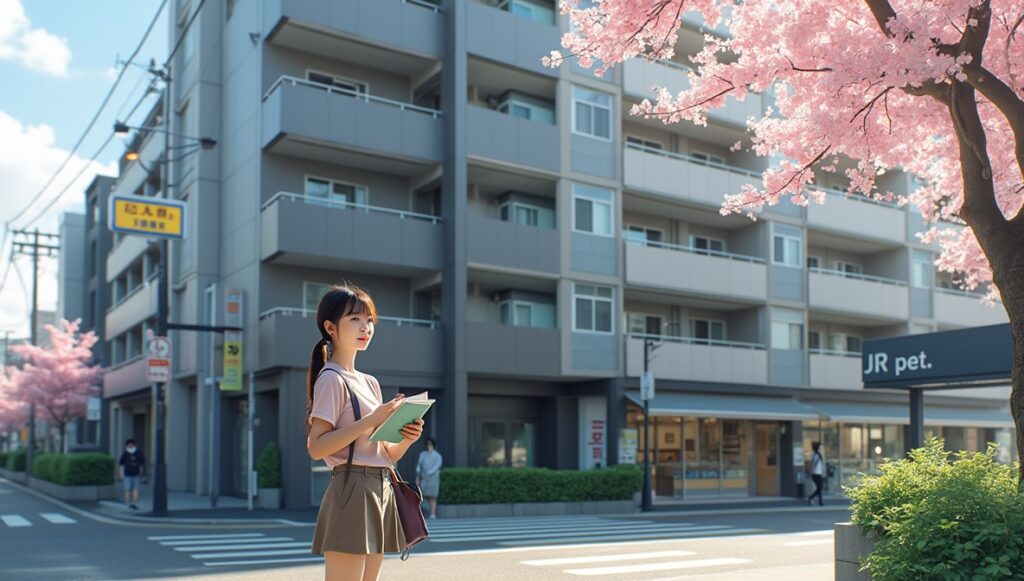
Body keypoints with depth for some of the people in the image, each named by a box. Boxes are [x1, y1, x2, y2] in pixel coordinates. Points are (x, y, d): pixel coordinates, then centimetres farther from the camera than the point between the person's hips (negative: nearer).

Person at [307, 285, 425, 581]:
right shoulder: (331, 379, -7)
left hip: (381, 490, 8)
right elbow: (316, 447, -18)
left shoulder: (370, 383, 17)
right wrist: (371, 420, -20)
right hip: (351, 491, -8)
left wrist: (407, 438, -1)